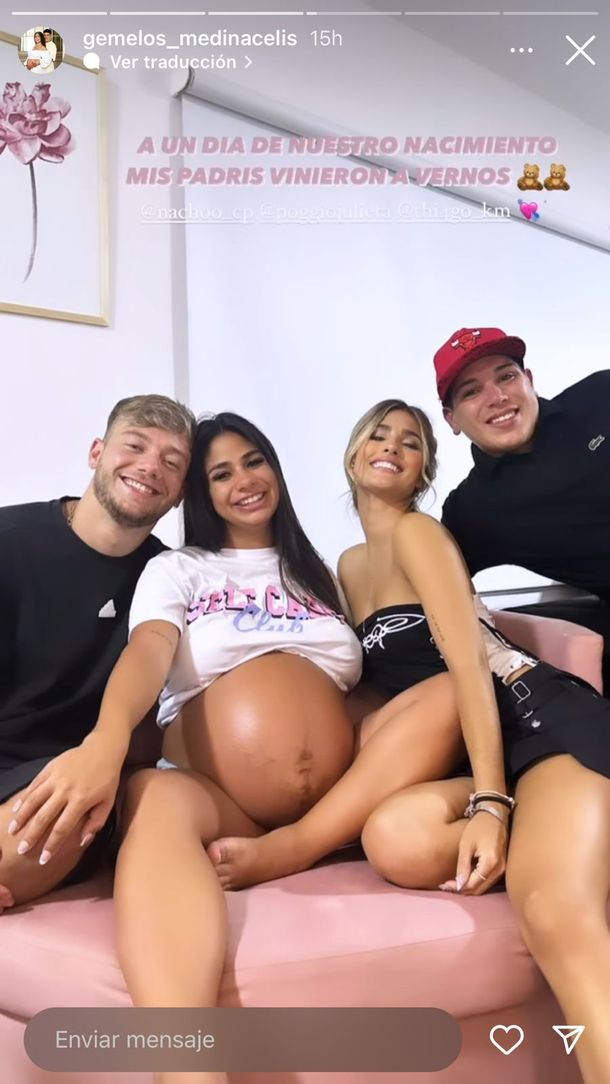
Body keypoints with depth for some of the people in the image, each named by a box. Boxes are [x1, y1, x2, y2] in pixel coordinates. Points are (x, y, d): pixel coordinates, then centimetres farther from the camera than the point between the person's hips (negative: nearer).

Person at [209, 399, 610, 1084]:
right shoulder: (349, 566, 22)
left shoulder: (416, 531, -3)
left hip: (541, 716, -6)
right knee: (394, 837, -30)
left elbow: (468, 660, -14)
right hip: (471, 754, 6)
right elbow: (384, 682, 23)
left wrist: (490, 803, -22)